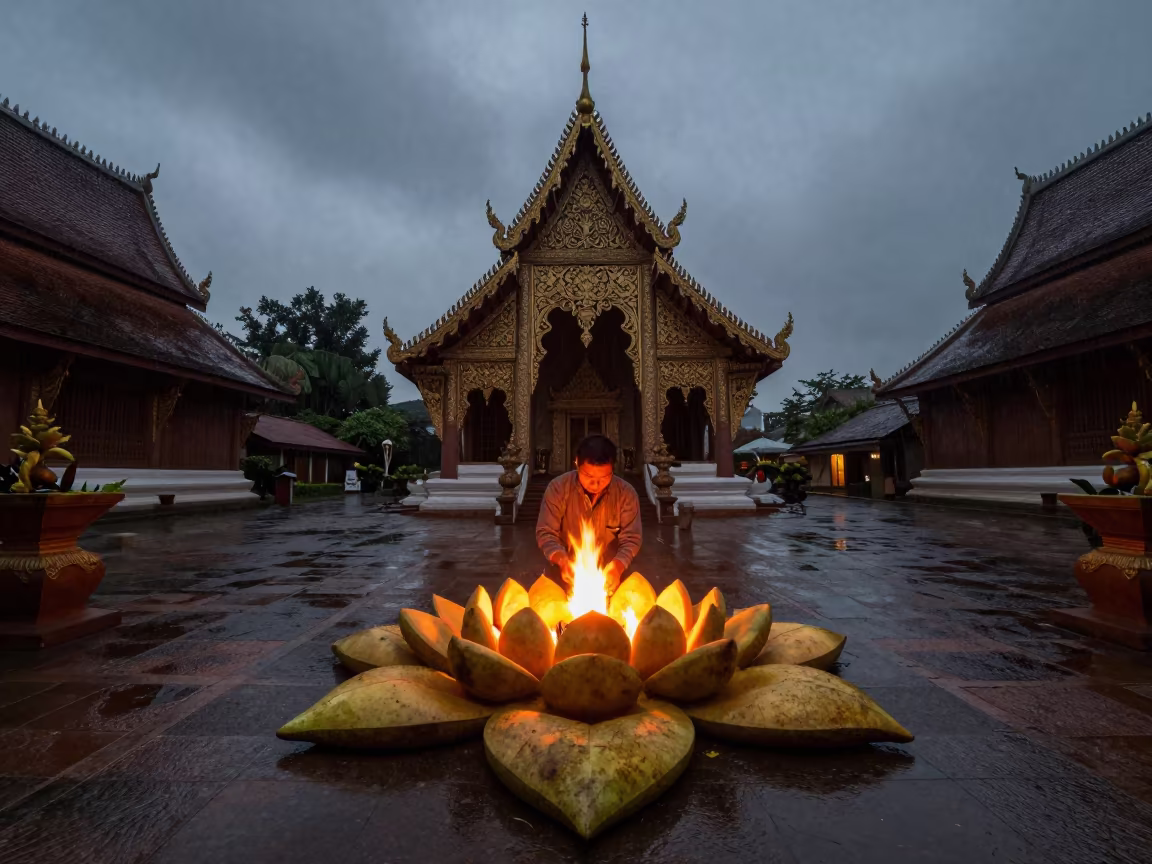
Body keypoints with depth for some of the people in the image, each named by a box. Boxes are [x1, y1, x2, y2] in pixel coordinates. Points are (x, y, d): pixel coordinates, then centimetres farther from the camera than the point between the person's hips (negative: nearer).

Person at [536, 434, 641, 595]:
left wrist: (618, 565, -28)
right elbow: (545, 533, -10)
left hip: (609, 575, 1)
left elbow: (631, 539, -7)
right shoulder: (557, 488, -12)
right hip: (567, 576, 0)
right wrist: (562, 560, -29)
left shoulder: (626, 493, -10)